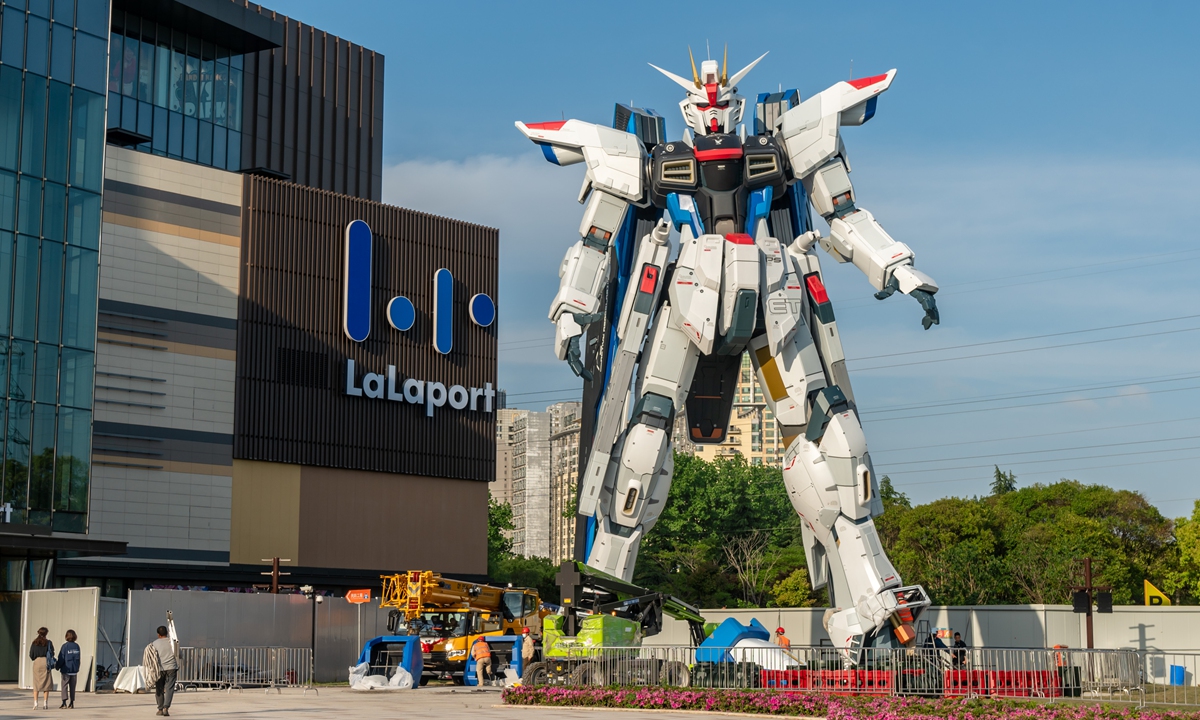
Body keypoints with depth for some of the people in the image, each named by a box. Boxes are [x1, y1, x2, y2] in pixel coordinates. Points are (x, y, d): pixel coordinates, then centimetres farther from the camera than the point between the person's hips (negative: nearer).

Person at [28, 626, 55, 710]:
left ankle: (35, 702, 0)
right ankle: (45, 703, 1)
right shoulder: (48, 642, -2)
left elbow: (31, 655, 4)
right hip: (45, 662, -2)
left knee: (36, 683, 7)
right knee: (47, 683, 5)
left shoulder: (34, 643, 4)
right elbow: (52, 653, -3)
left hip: (37, 662, 2)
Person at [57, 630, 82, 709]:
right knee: (72, 687, 10)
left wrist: (57, 666, 2)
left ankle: (64, 702, -11)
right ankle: (72, 703, 12)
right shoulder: (77, 646, 4)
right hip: (74, 669, 5)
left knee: (64, 686, -1)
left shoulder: (65, 646, -11)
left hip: (66, 669, -5)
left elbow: (61, 658, -12)